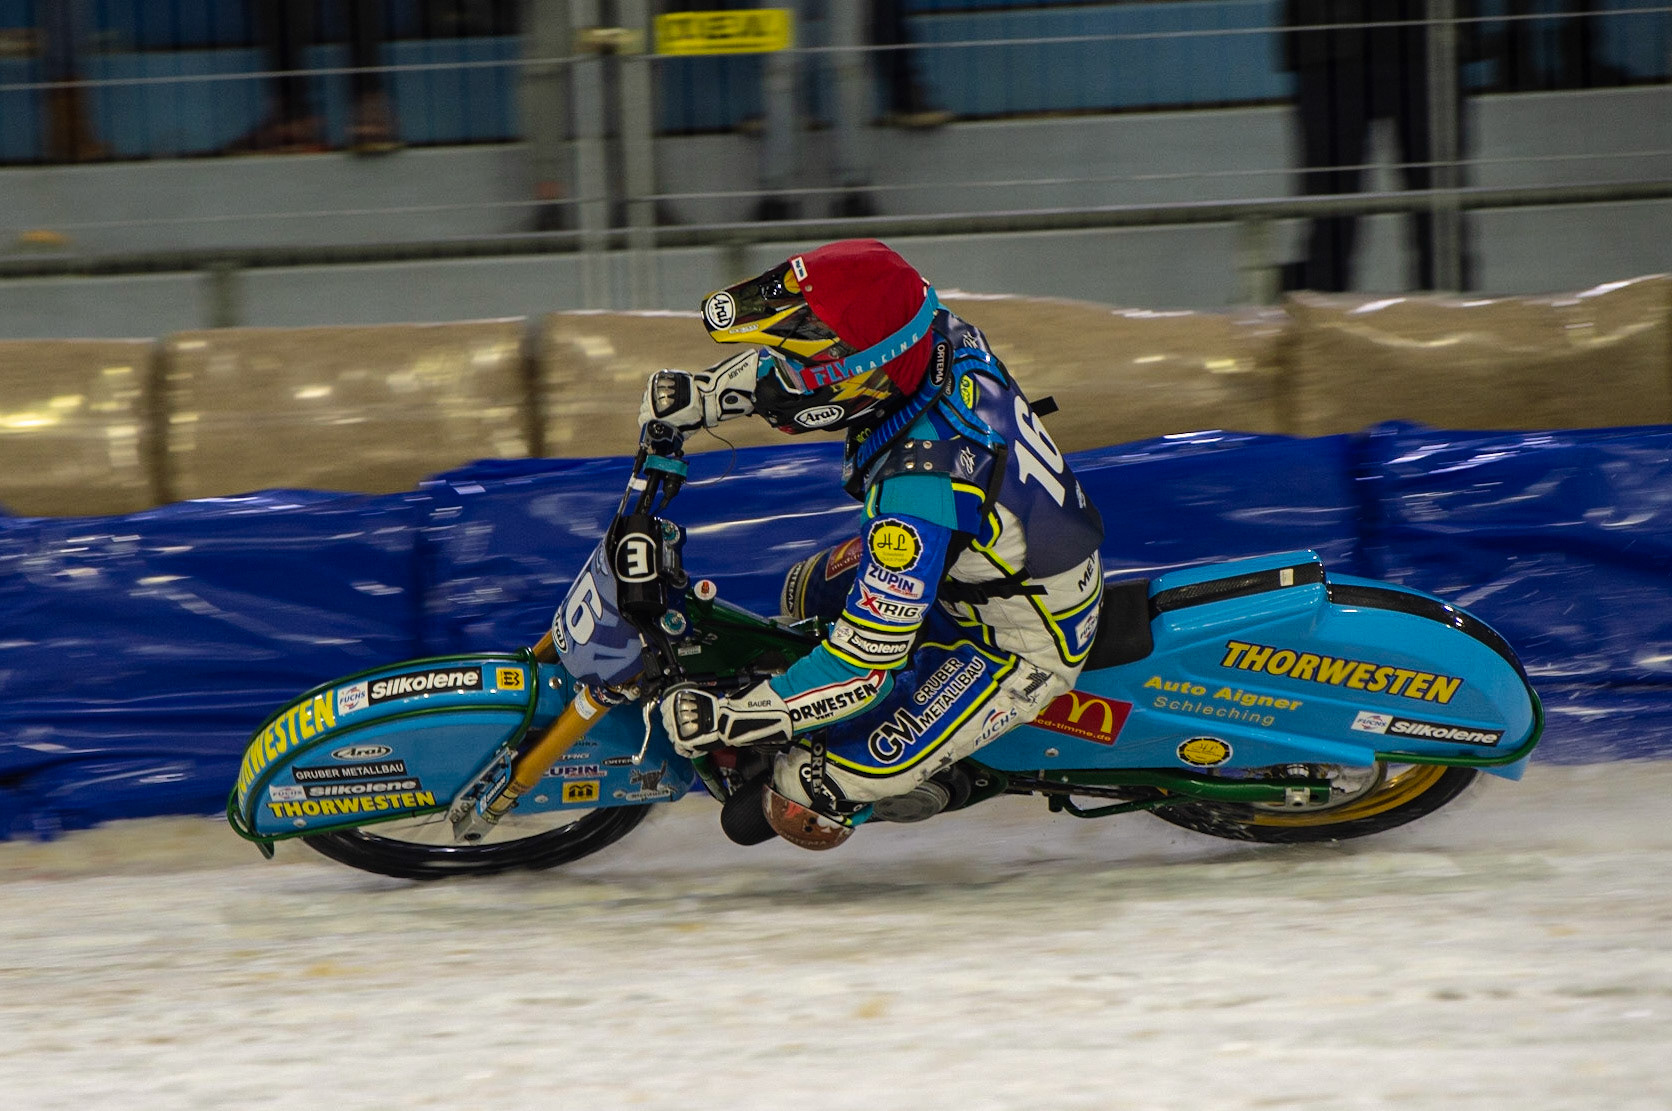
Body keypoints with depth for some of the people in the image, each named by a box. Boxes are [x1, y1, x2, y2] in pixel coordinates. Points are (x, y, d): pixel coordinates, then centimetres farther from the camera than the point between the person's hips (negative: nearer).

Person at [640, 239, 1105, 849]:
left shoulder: (918, 488, -41)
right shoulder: (941, 337, -18)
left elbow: (864, 665, -34)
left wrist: (722, 721, -26)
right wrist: (702, 393, -2)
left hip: (1019, 649, -8)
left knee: (801, 802, -9)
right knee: (806, 594, 24)